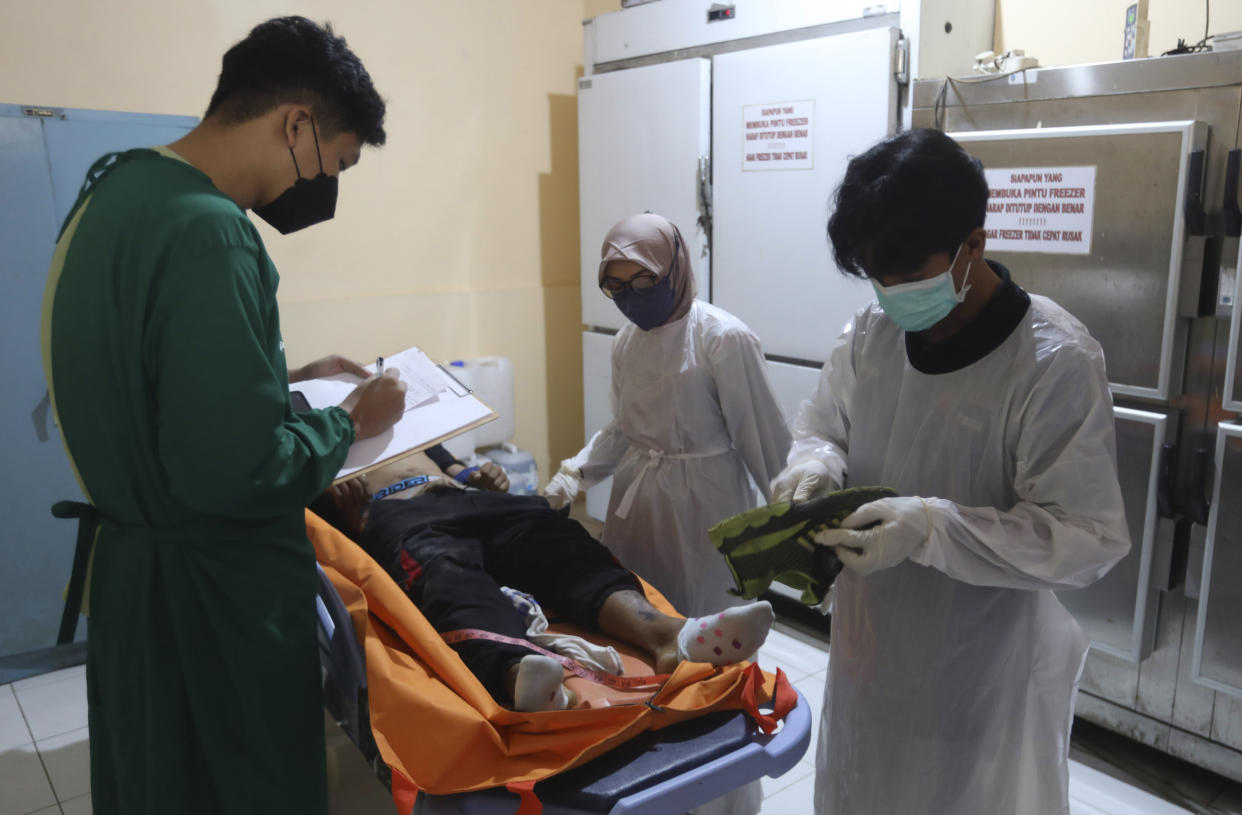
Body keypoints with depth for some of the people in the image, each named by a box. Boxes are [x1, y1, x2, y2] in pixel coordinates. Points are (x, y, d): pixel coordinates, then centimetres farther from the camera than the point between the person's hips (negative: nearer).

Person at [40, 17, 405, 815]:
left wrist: (288, 372, 14)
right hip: (215, 597, -9)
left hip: (137, 564, 9)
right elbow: (237, 471, -30)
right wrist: (352, 421, -14)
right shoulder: (207, 231, -25)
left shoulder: (119, 191, 6)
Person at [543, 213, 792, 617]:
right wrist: (575, 472, 0)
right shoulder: (626, 340, 5)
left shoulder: (725, 339, -15)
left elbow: (766, 441, -11)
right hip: (636, 503, 6)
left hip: (703, 508, -6)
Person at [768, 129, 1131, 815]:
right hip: (869, 653, 5)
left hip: (984, 678, -5)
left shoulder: (1056, 362, -21)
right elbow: (820, 425, 9)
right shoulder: (870, 332, -5)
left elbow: (1087, 538, -20)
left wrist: (931, 527, -32)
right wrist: (815, 464, -14)